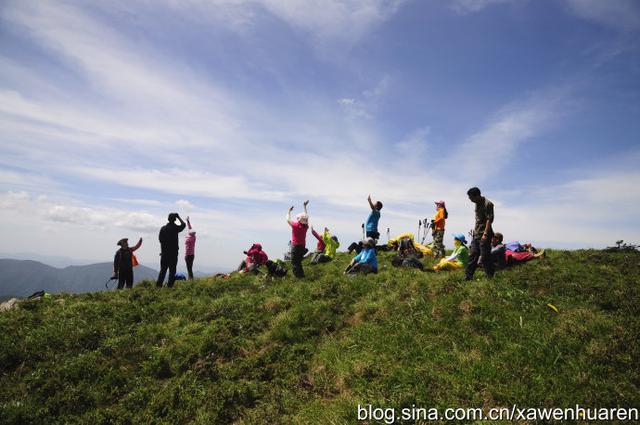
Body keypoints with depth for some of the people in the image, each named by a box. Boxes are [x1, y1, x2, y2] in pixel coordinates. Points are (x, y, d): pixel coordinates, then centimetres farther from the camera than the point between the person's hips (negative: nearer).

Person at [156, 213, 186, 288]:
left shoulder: (163, 228, 3)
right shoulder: (175, 228, -9)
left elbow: (160, 238, 5)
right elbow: (183, 225, 7)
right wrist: (178, 217, 13)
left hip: (164, 252, 4)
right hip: (173, 252, -4)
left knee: (163, 269, 11)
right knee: (172, 270, 2)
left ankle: (159, 284, 8)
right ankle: (169, 285, -1)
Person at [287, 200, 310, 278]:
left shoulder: (295, 225, -14)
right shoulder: (306, 226, -1)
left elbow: (288, 219, 2)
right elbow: (306, 217, 15)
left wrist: (289, 211, 16)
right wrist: (305, 207, 24)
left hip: (295, 246, -6)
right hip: (303, 246, 6)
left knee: (294, 262, 0)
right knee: (299, 262, 19)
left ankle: (298, 276, -5)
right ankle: (302, 275, 22)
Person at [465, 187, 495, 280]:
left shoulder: (488, 204, -13)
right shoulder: (477, 204, 13)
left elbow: (489, 220, -18)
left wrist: (485, 234, -22)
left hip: (484, 235, -8)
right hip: (476, 234, 9)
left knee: (485, 257, -5)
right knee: (473, 255, 9)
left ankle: (492, 277, 5)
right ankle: (468, 276, 13)